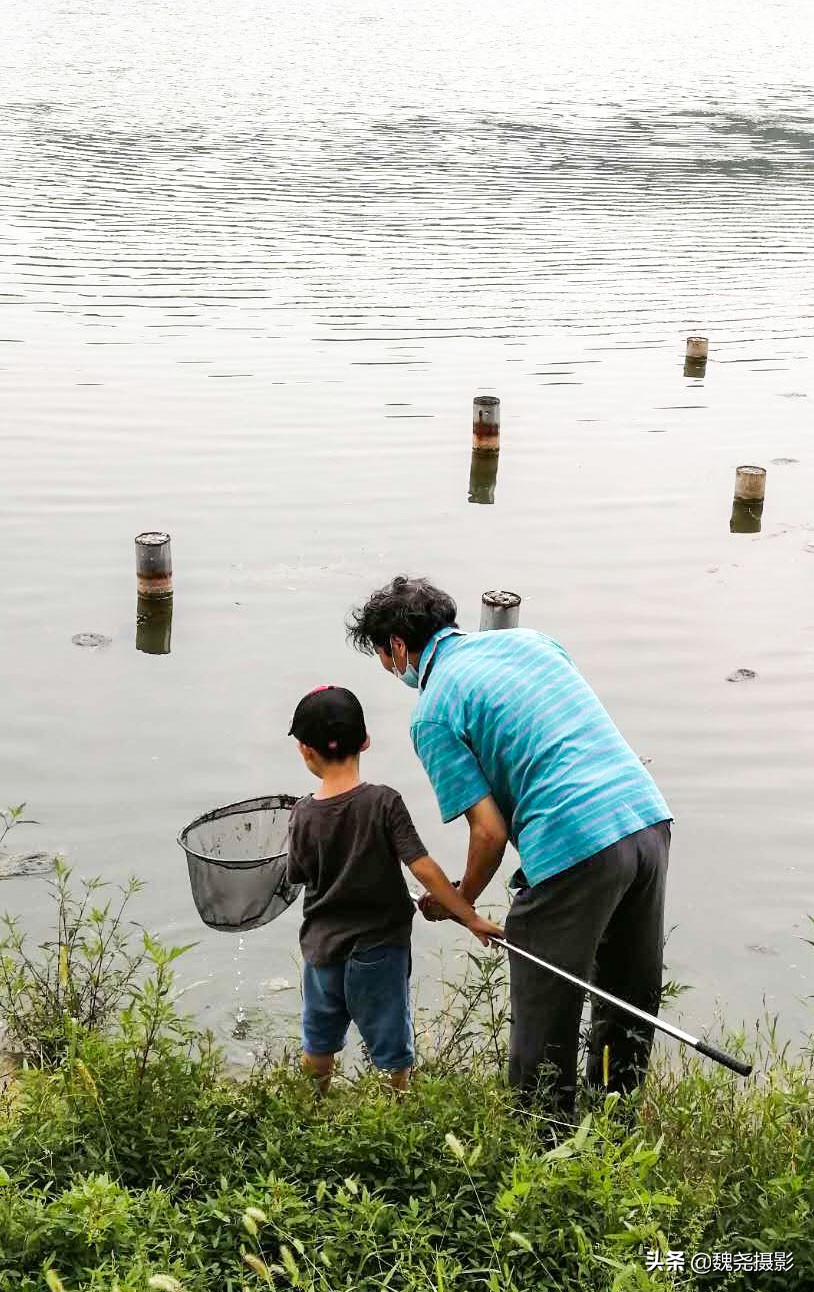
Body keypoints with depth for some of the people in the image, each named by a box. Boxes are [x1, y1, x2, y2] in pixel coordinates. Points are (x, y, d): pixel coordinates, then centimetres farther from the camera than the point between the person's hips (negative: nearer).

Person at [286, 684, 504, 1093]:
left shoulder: (304, 814, -8)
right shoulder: (383, 802, -16)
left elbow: (299, 876, 5)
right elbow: (423, 867, -19)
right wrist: (470, 918, -13)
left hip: (321, 948, 3)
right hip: (378, 948, -3)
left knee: (318, 1045, 24)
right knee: (392, 1051, 12)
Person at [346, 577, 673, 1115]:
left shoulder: (432, 714, -2)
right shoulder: (529, 638, 17)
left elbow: (491, 832, -6)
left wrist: (461, 904, 13)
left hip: (574, 849, -8)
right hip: (650, 817, 8)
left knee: (545, 1021, 10)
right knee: (633, 995, 23)